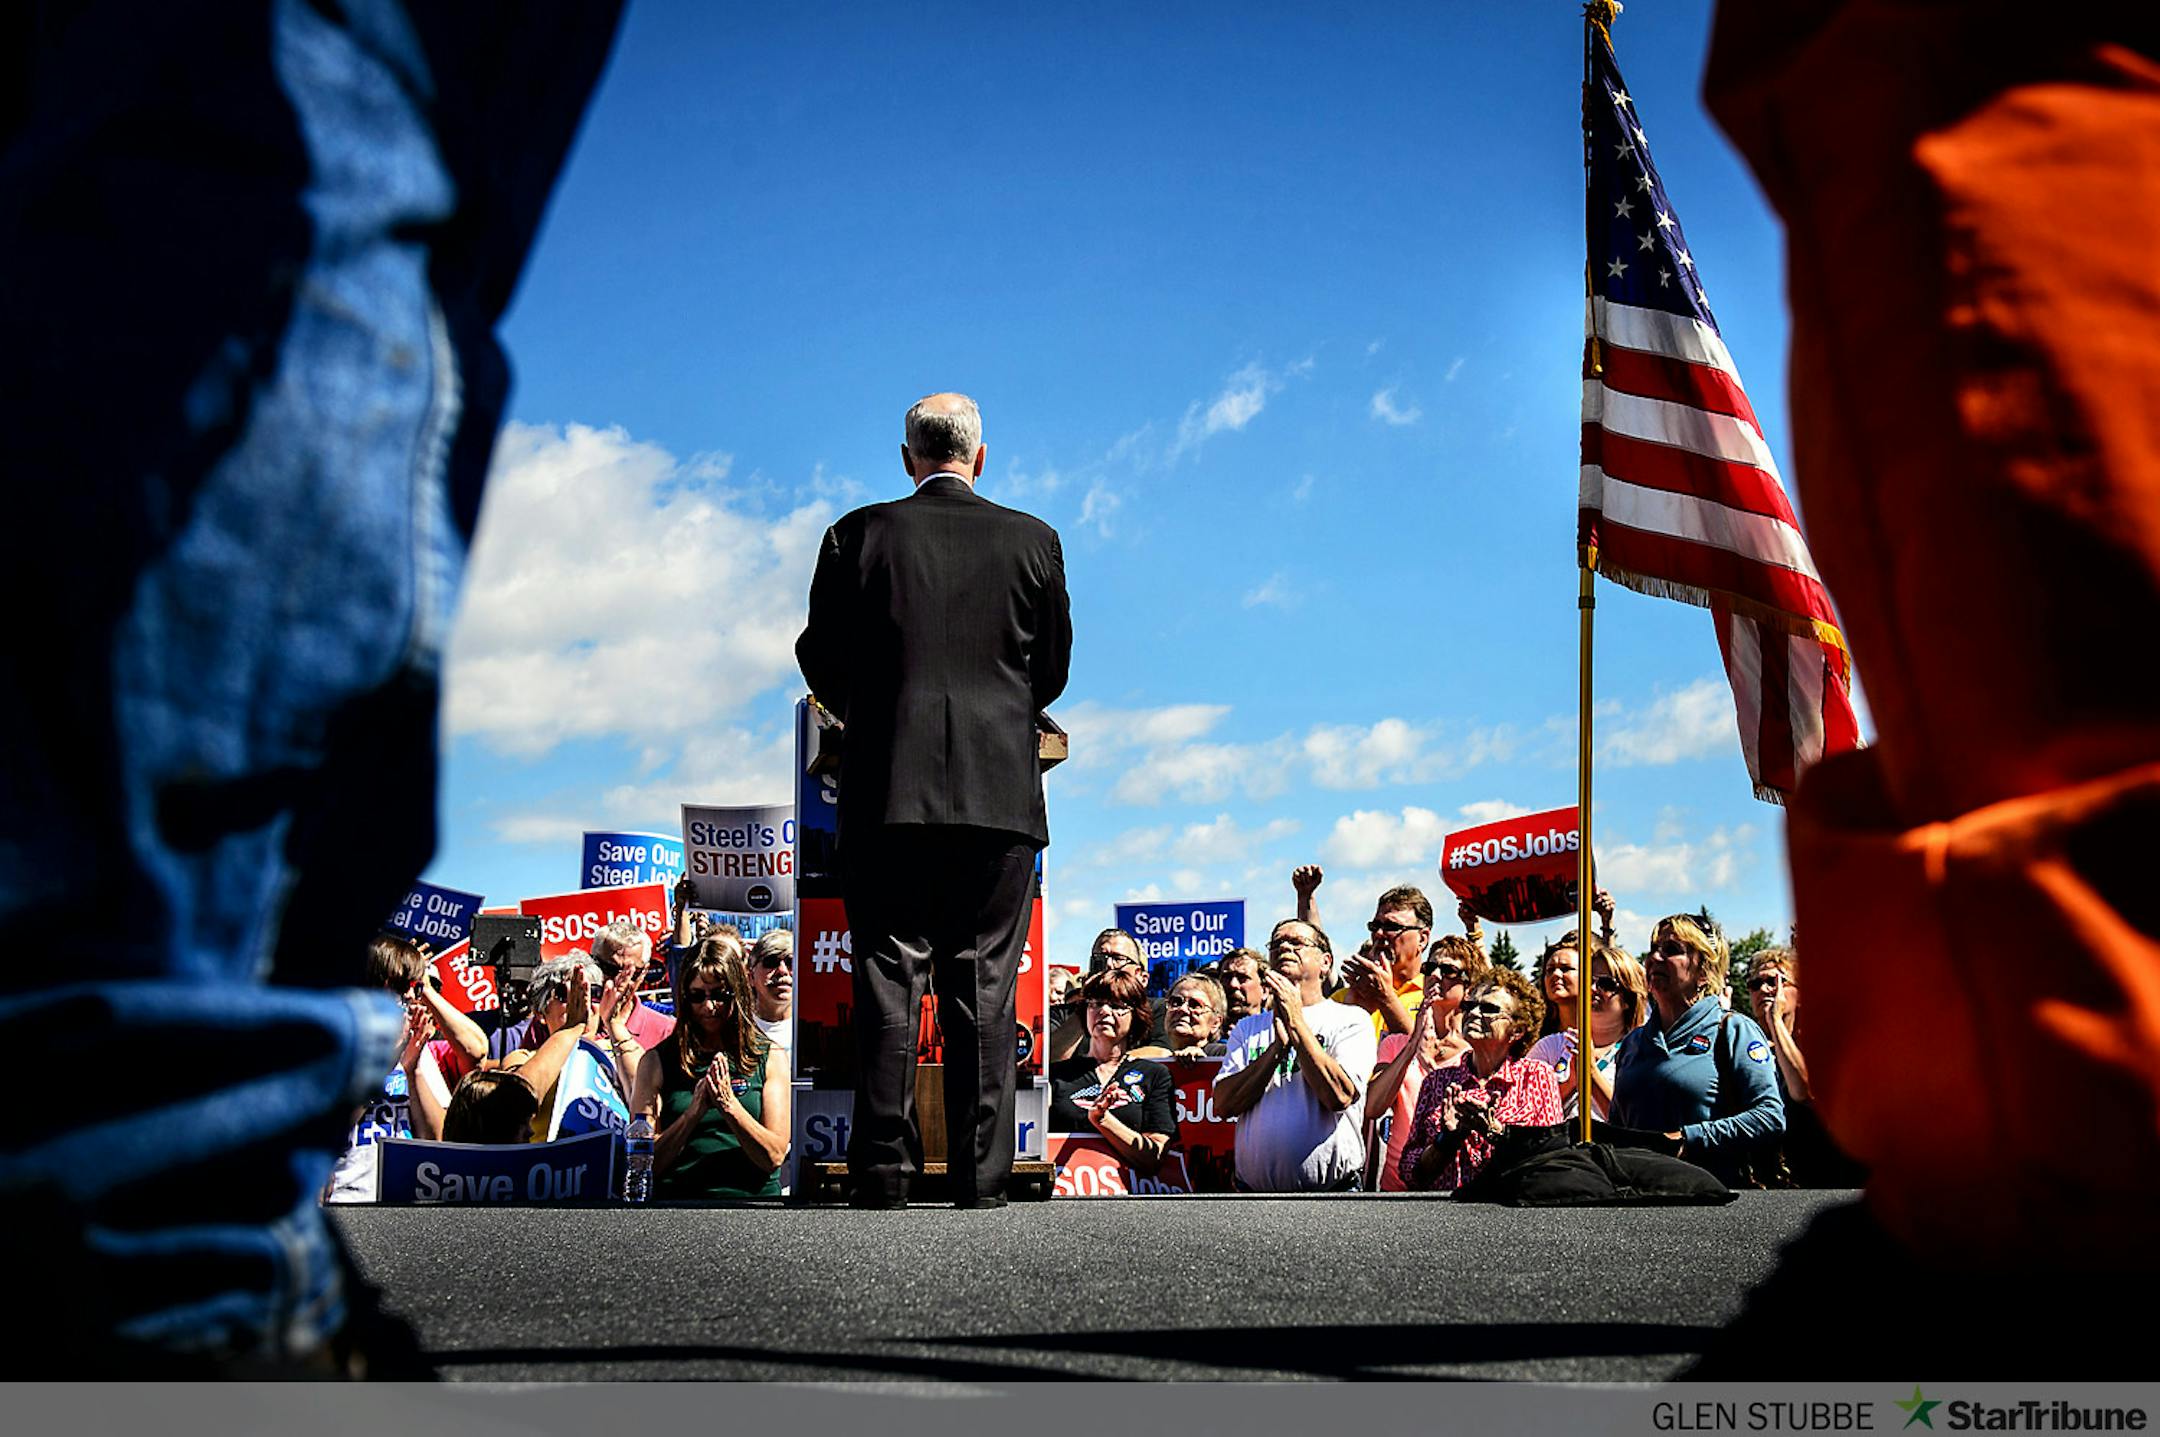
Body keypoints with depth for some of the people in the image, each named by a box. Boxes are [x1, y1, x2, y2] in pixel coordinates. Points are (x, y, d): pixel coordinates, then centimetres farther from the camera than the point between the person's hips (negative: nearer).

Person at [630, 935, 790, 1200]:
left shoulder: (771, 1056, 8)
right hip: (678, 1193, 0)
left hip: (752, 1197, 0)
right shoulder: (657, 1061, 7)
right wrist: (694, 1112, -10)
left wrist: (728, 1104, -10)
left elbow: (774, 1157, 2)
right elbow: (644, 1165, 2)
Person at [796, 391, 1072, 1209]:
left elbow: (823, 660, 7)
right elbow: (1052, 671, 12)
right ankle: (982, 1179, 5)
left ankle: (883, 1173, 3)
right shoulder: (1033, 542, 5)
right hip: (1002, 796, 1)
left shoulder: (859, 535, 2)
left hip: (889, 793, -1)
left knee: (888, 985, 3)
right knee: (984, 989, 5)